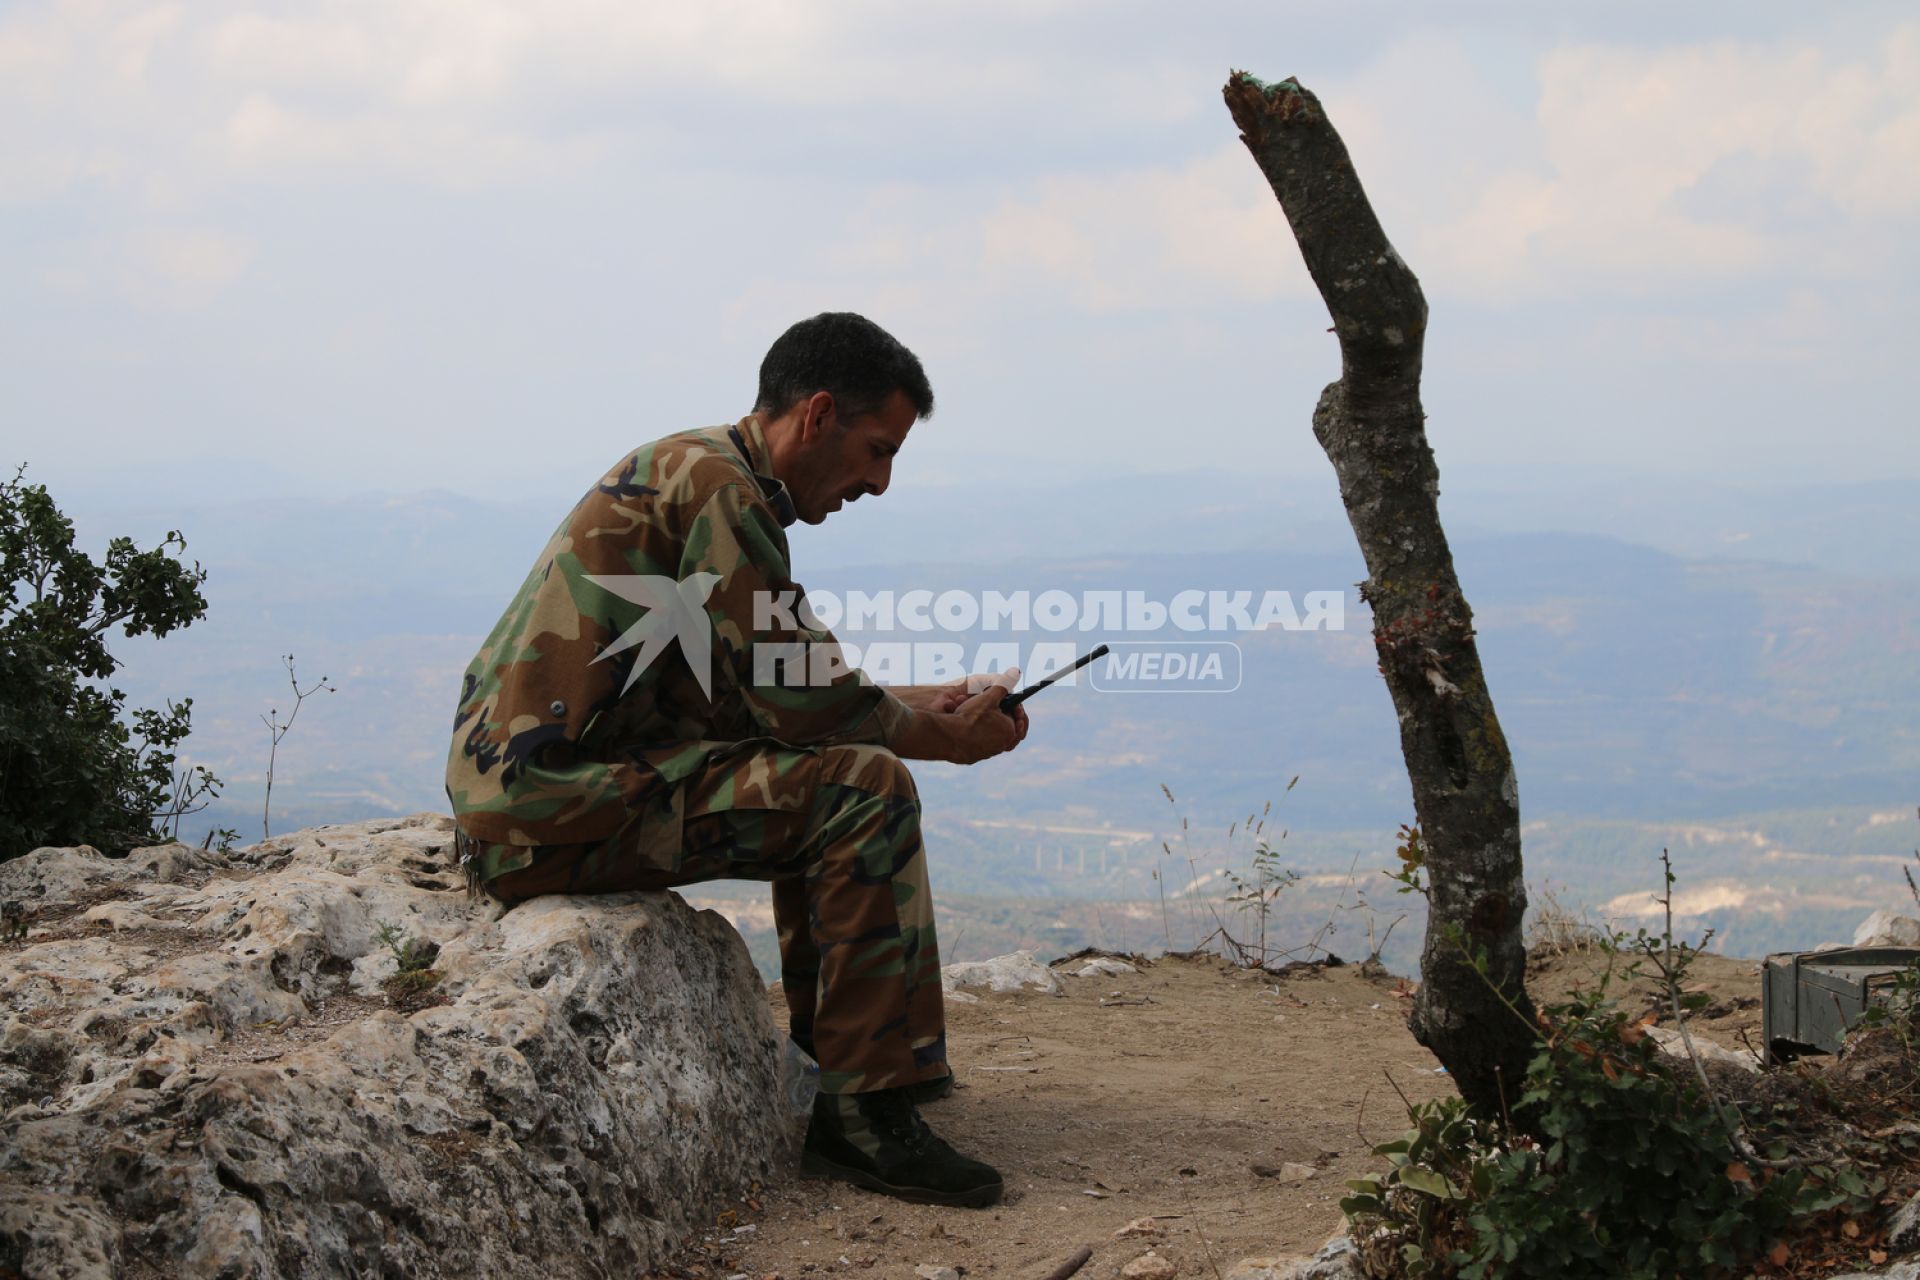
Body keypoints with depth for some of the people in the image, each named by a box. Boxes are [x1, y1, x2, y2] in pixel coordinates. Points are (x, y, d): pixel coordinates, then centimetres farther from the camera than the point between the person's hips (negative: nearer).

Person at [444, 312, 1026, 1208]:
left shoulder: (695, 469, 18)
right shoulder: (719, 486, -14)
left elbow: (776, 685, 25)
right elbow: (797, 700, -15)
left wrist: (928, 705, 20)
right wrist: (949, 739, 0)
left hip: (524, 780, 11)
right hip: (559, 801, -11)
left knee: (815, 774, 23)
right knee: (865, 790, -16)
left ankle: (828, 1052, 30)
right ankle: (865, 1110, -13)